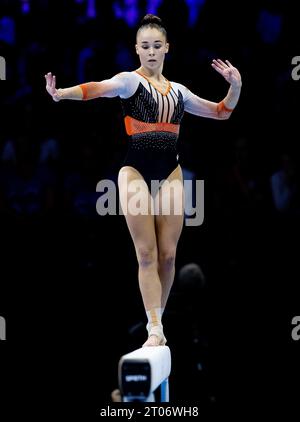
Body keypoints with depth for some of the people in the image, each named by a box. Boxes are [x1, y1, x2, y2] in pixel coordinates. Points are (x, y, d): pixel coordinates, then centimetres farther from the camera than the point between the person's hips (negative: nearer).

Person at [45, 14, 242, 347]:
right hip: (136, 172, -4)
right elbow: (97, 88, -21)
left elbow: (221, 112, 23)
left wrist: (235, 86, 5)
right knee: (146, 254, -7)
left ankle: (156, 321, 15)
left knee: (168, 254, 2)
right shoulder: (130, 80, -1)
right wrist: (61, 93, -40)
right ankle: (154, 330, -7)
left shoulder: (178, 91, 15)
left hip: (170, 173, 4)